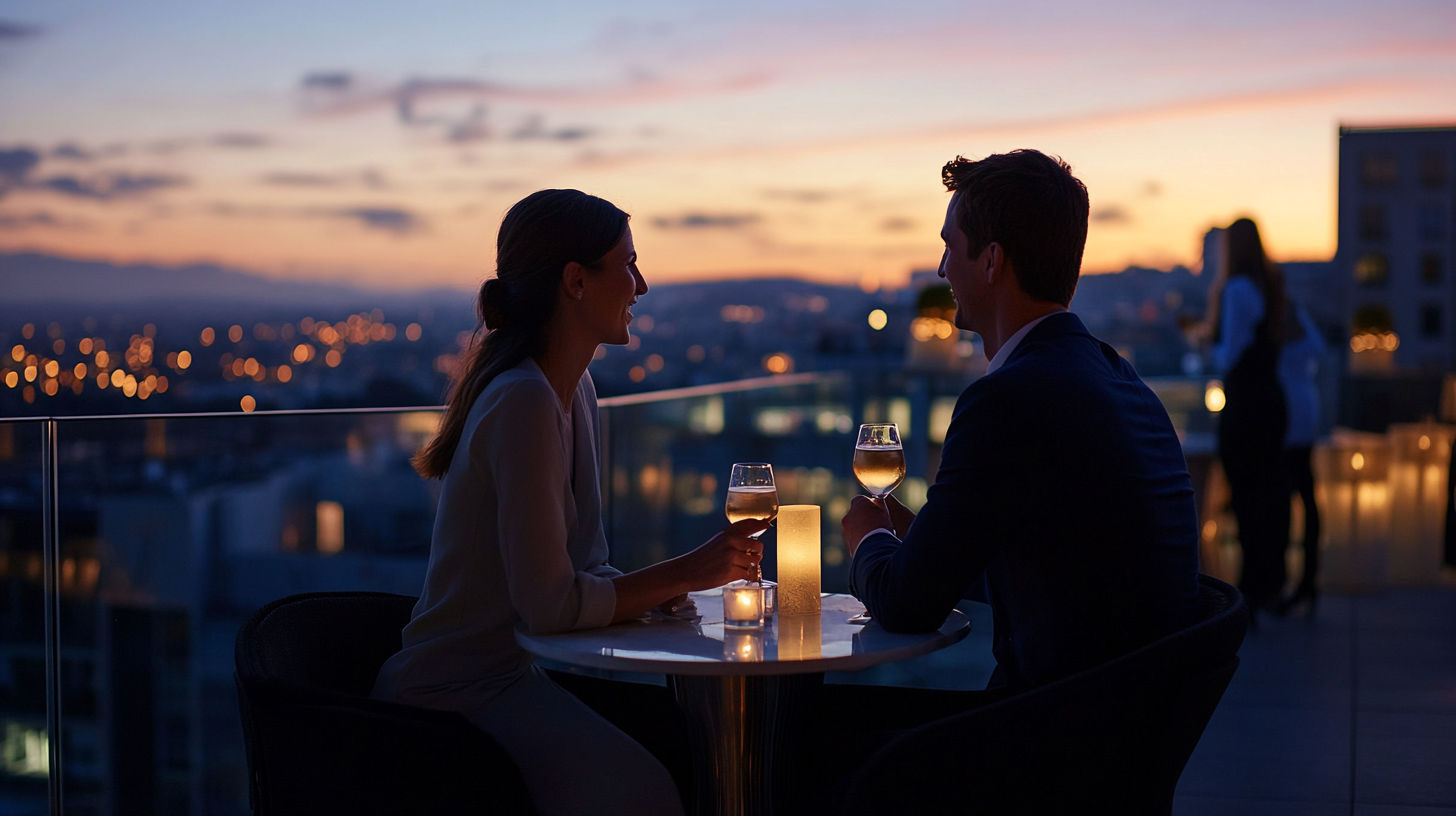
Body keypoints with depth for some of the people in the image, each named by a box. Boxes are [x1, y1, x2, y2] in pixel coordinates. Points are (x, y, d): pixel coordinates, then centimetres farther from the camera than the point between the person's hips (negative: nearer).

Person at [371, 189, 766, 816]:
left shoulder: (575, 390, 12)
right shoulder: (524, 402, -20)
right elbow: (550, 605, -23)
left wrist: (659, 587, -7)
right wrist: (688, 572, -13)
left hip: (518, 670, 9)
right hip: (456, 691, -9)